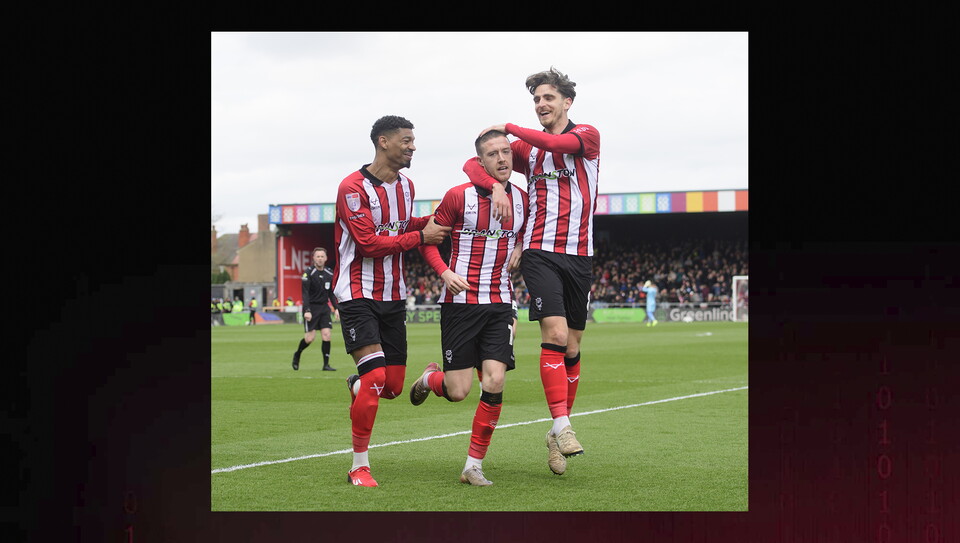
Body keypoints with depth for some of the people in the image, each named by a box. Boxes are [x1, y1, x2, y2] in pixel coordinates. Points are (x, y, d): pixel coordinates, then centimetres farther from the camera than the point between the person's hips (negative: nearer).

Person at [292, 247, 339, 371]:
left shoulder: (329, 274, 7)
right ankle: (297, 355, 20)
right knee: (310, 337, -8)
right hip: (311, 307, -5)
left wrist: (336, 308, 10)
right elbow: (305, 294, -14)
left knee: (326, 334, -7)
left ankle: (326, 364, -3)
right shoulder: (308, 274, -9)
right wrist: (307, 311, -23)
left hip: (324, 307, 5)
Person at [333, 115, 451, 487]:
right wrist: (420, 237, -15)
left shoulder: (406, 186, 11)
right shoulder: (354, 187, -14)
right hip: (358, 295, -7)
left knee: (393, 386, 4)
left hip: (393, 296, 7)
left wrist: (433, 220, 5)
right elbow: (369, 243, -19)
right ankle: (359, 466, -7)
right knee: (375, 376, -18)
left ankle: (357, 385, 41)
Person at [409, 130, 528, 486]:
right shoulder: (458, 196, -8)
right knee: (457, 392, -5)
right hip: (460, 302, -3)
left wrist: (519, 249, 5)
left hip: (499, 303, 3)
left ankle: (473, 466, 2)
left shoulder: (521, 199, 6)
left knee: (494, 383, -11)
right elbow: (427, 239, 0)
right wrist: (445, 272, -16)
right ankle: (430, 378, 33)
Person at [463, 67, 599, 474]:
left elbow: (556, 144, -17)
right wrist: (495, 185, -14)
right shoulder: (527, 146, 11)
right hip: (540, 252, -1)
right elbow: (473, 164, 6)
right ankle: (562, 426, -19)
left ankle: (557, 430, 16)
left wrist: (509, 128, -7)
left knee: (571, 347, 5)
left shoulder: (587, 136, 4)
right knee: (555, 335, -17)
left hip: (579, 255, 1)